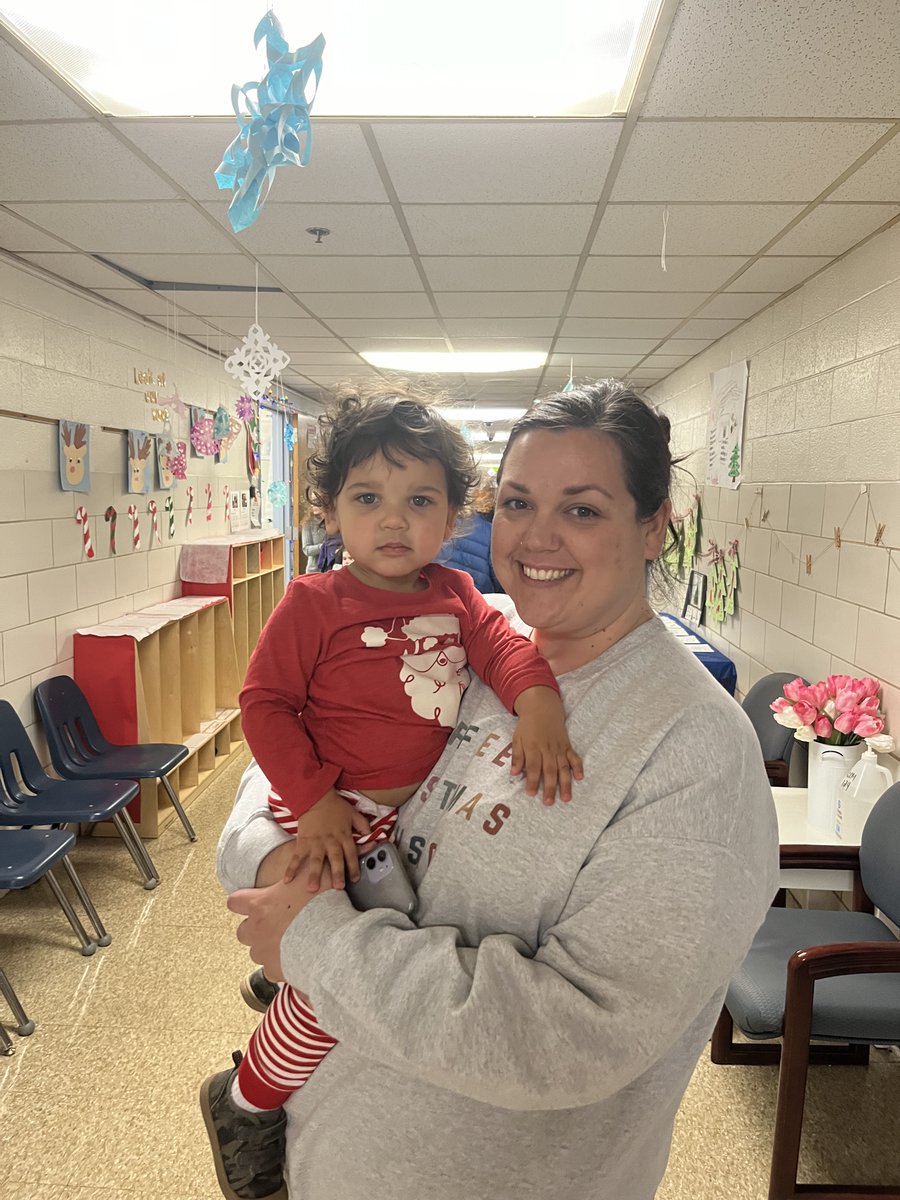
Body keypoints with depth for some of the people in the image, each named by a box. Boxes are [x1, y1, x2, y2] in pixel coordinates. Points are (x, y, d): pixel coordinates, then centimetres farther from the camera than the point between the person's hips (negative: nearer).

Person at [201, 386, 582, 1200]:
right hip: (338, 812, -6)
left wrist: (539, 705, -33)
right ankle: (244, 1102, 20)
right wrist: (313, 799, -20)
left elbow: (505, 647, -11)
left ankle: (280, 979, 52)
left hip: (421, 803, 7)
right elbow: (264, 702, -13)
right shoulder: (314, 603, -14)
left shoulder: (455, 595, 1)